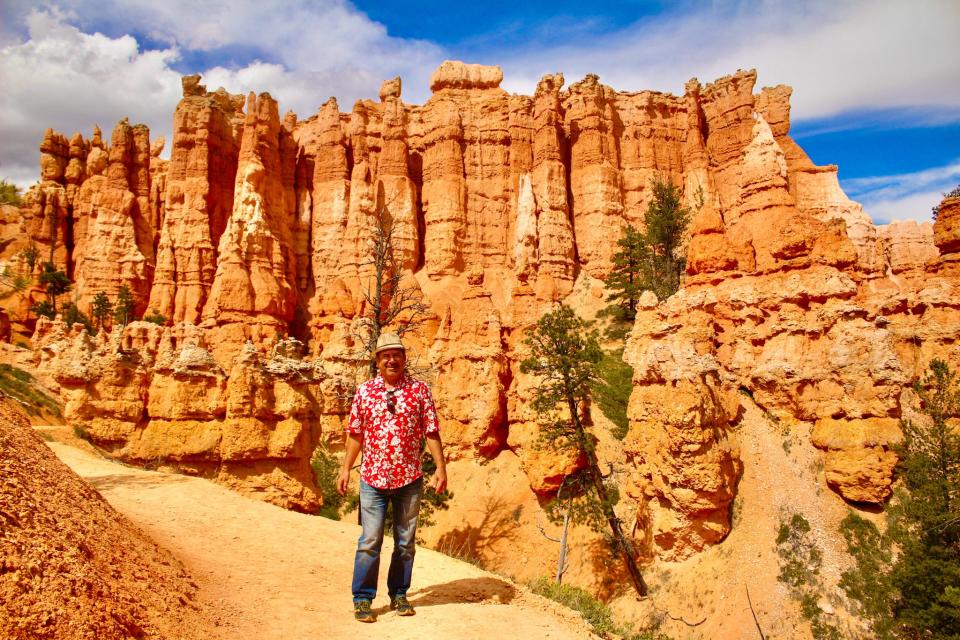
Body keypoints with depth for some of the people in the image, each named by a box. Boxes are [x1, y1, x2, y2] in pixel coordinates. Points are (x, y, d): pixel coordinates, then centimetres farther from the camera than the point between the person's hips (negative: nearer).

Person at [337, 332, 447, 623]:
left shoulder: (420, 390, 0)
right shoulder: (364, 391, 3)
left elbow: (431, 432, 0)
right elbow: (355, 434, 7)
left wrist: (440, 466, -5)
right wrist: (346, 469, 5)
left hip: (409, 479, 1)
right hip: (373, 478, 0)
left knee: (405, 542, 11)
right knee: (369, 541, 2)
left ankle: (399, 595, 27)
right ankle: (362, 599, 16)